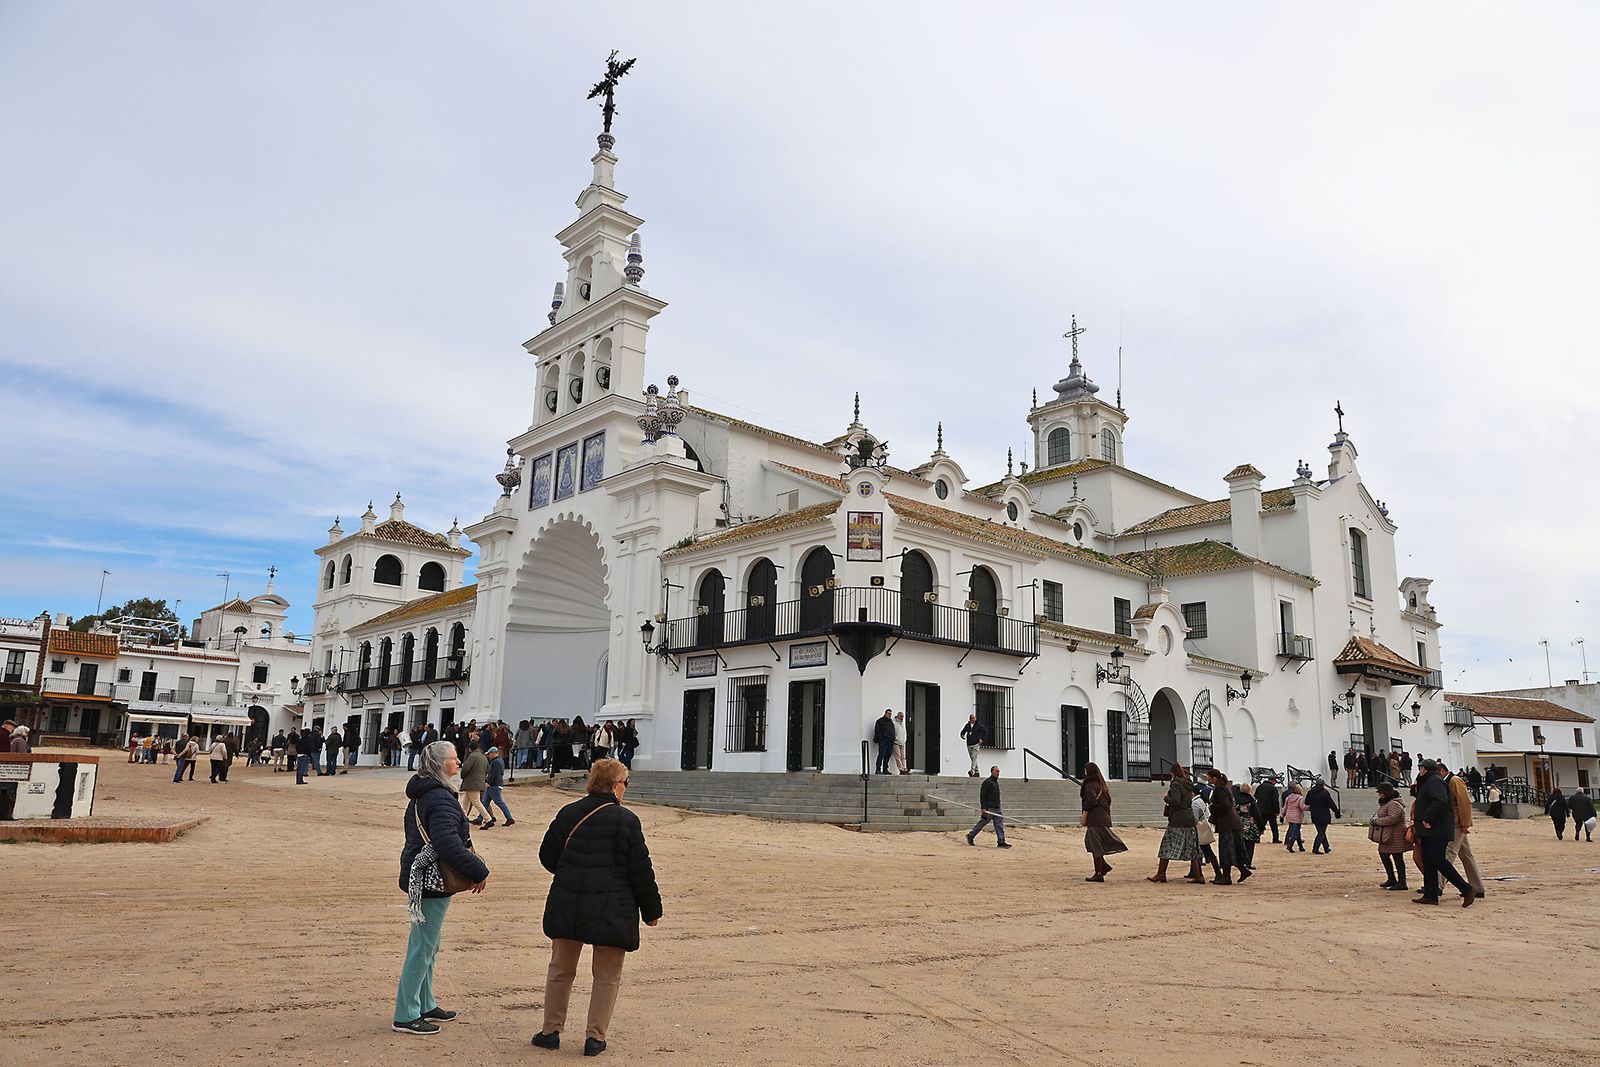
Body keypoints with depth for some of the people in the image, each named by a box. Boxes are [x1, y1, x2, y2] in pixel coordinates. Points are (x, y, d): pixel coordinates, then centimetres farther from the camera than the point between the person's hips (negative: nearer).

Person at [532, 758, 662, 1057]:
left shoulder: (568, 813, 1)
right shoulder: (626, 820, -11)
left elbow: (547, 855, 9)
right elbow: (641, 870, -9)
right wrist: (651, 909, 3)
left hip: (567, 906, 4)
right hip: (612, 910, -4)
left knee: (560, 970, 20)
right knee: (607, 977, 12)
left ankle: (550, 1031, 28)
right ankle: (595, 1037, 15)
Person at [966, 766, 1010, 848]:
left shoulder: (996, 782, 17)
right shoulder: (987, 782, -10)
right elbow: (982, 795, -15)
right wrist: (983, 808, -21)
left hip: (997, 809, 8)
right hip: (988, 809, -8)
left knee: (999, 825, -1)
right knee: (981, 823, 2)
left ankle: (1001, 842, -4)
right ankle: (970, 836, 17)